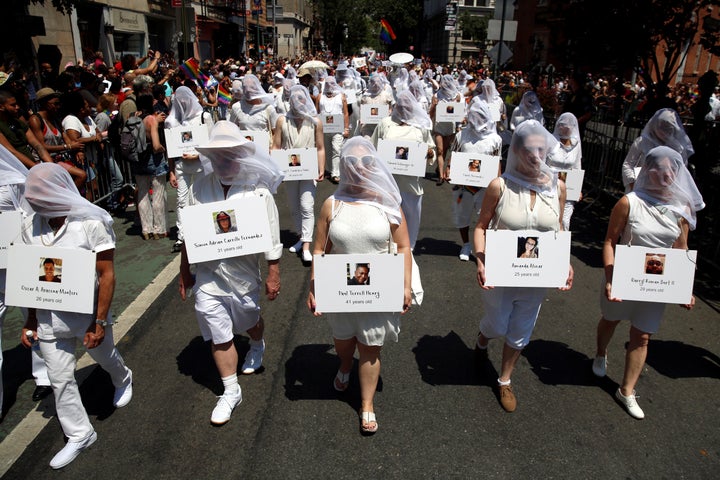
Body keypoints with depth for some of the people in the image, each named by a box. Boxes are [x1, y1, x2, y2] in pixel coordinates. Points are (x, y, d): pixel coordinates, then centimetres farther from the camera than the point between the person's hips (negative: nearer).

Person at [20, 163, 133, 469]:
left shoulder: (92, 223, -19)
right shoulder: (30, 226, -4)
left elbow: (106, 275, -18)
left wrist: (100, 321, -18)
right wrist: (31, 320, 6)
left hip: (89, 312, -4)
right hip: (49, 316, 4)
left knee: (105, 357, 21)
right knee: (60, 379, 11)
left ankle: (123, 380, 56)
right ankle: (79, 434, 30)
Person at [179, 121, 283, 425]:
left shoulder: (258, 191, -12)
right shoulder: (199, 189, -4)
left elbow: (272, 238, -8)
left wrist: (273, 275, -6)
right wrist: (184, 271, 9)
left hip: (244, 275, -1)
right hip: (207, 276, 2)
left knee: (250, 322, 23)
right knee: (219, 337, 7)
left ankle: (258, 347, 58)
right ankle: (231, 391, 25)